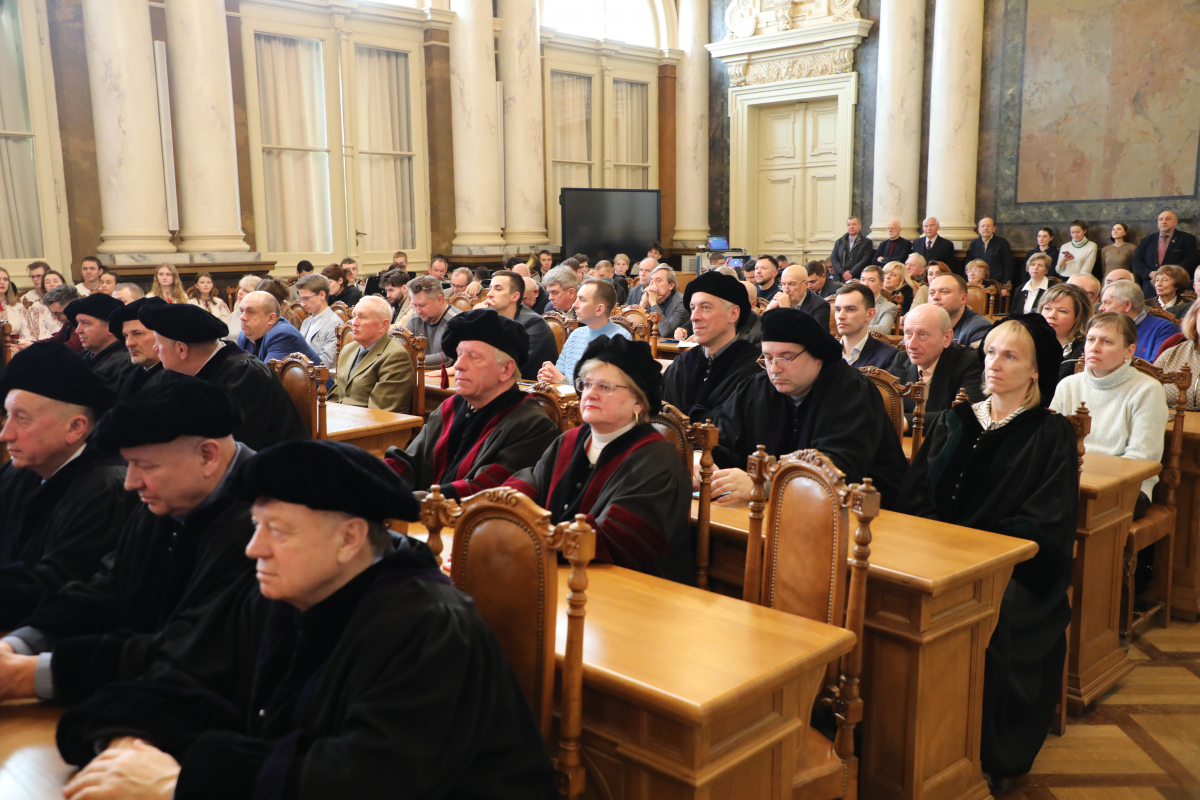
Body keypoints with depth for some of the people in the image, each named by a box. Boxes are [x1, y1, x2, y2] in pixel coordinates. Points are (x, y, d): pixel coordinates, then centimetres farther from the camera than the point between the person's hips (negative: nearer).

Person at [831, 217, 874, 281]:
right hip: (840, 279, 2)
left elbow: (865, 260, -4)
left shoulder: (867, 242, 6)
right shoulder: (839, 242, 16)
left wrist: (851, 274, -13)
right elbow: (833, 259, 9)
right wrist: (843, 272, -8)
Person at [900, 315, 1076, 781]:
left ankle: (982, 755, -12)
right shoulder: (954, 421, 16)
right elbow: (916, 495, 10)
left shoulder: (1052, 435, 3)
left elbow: (1045, 524, -4)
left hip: (1013, 569, -3)